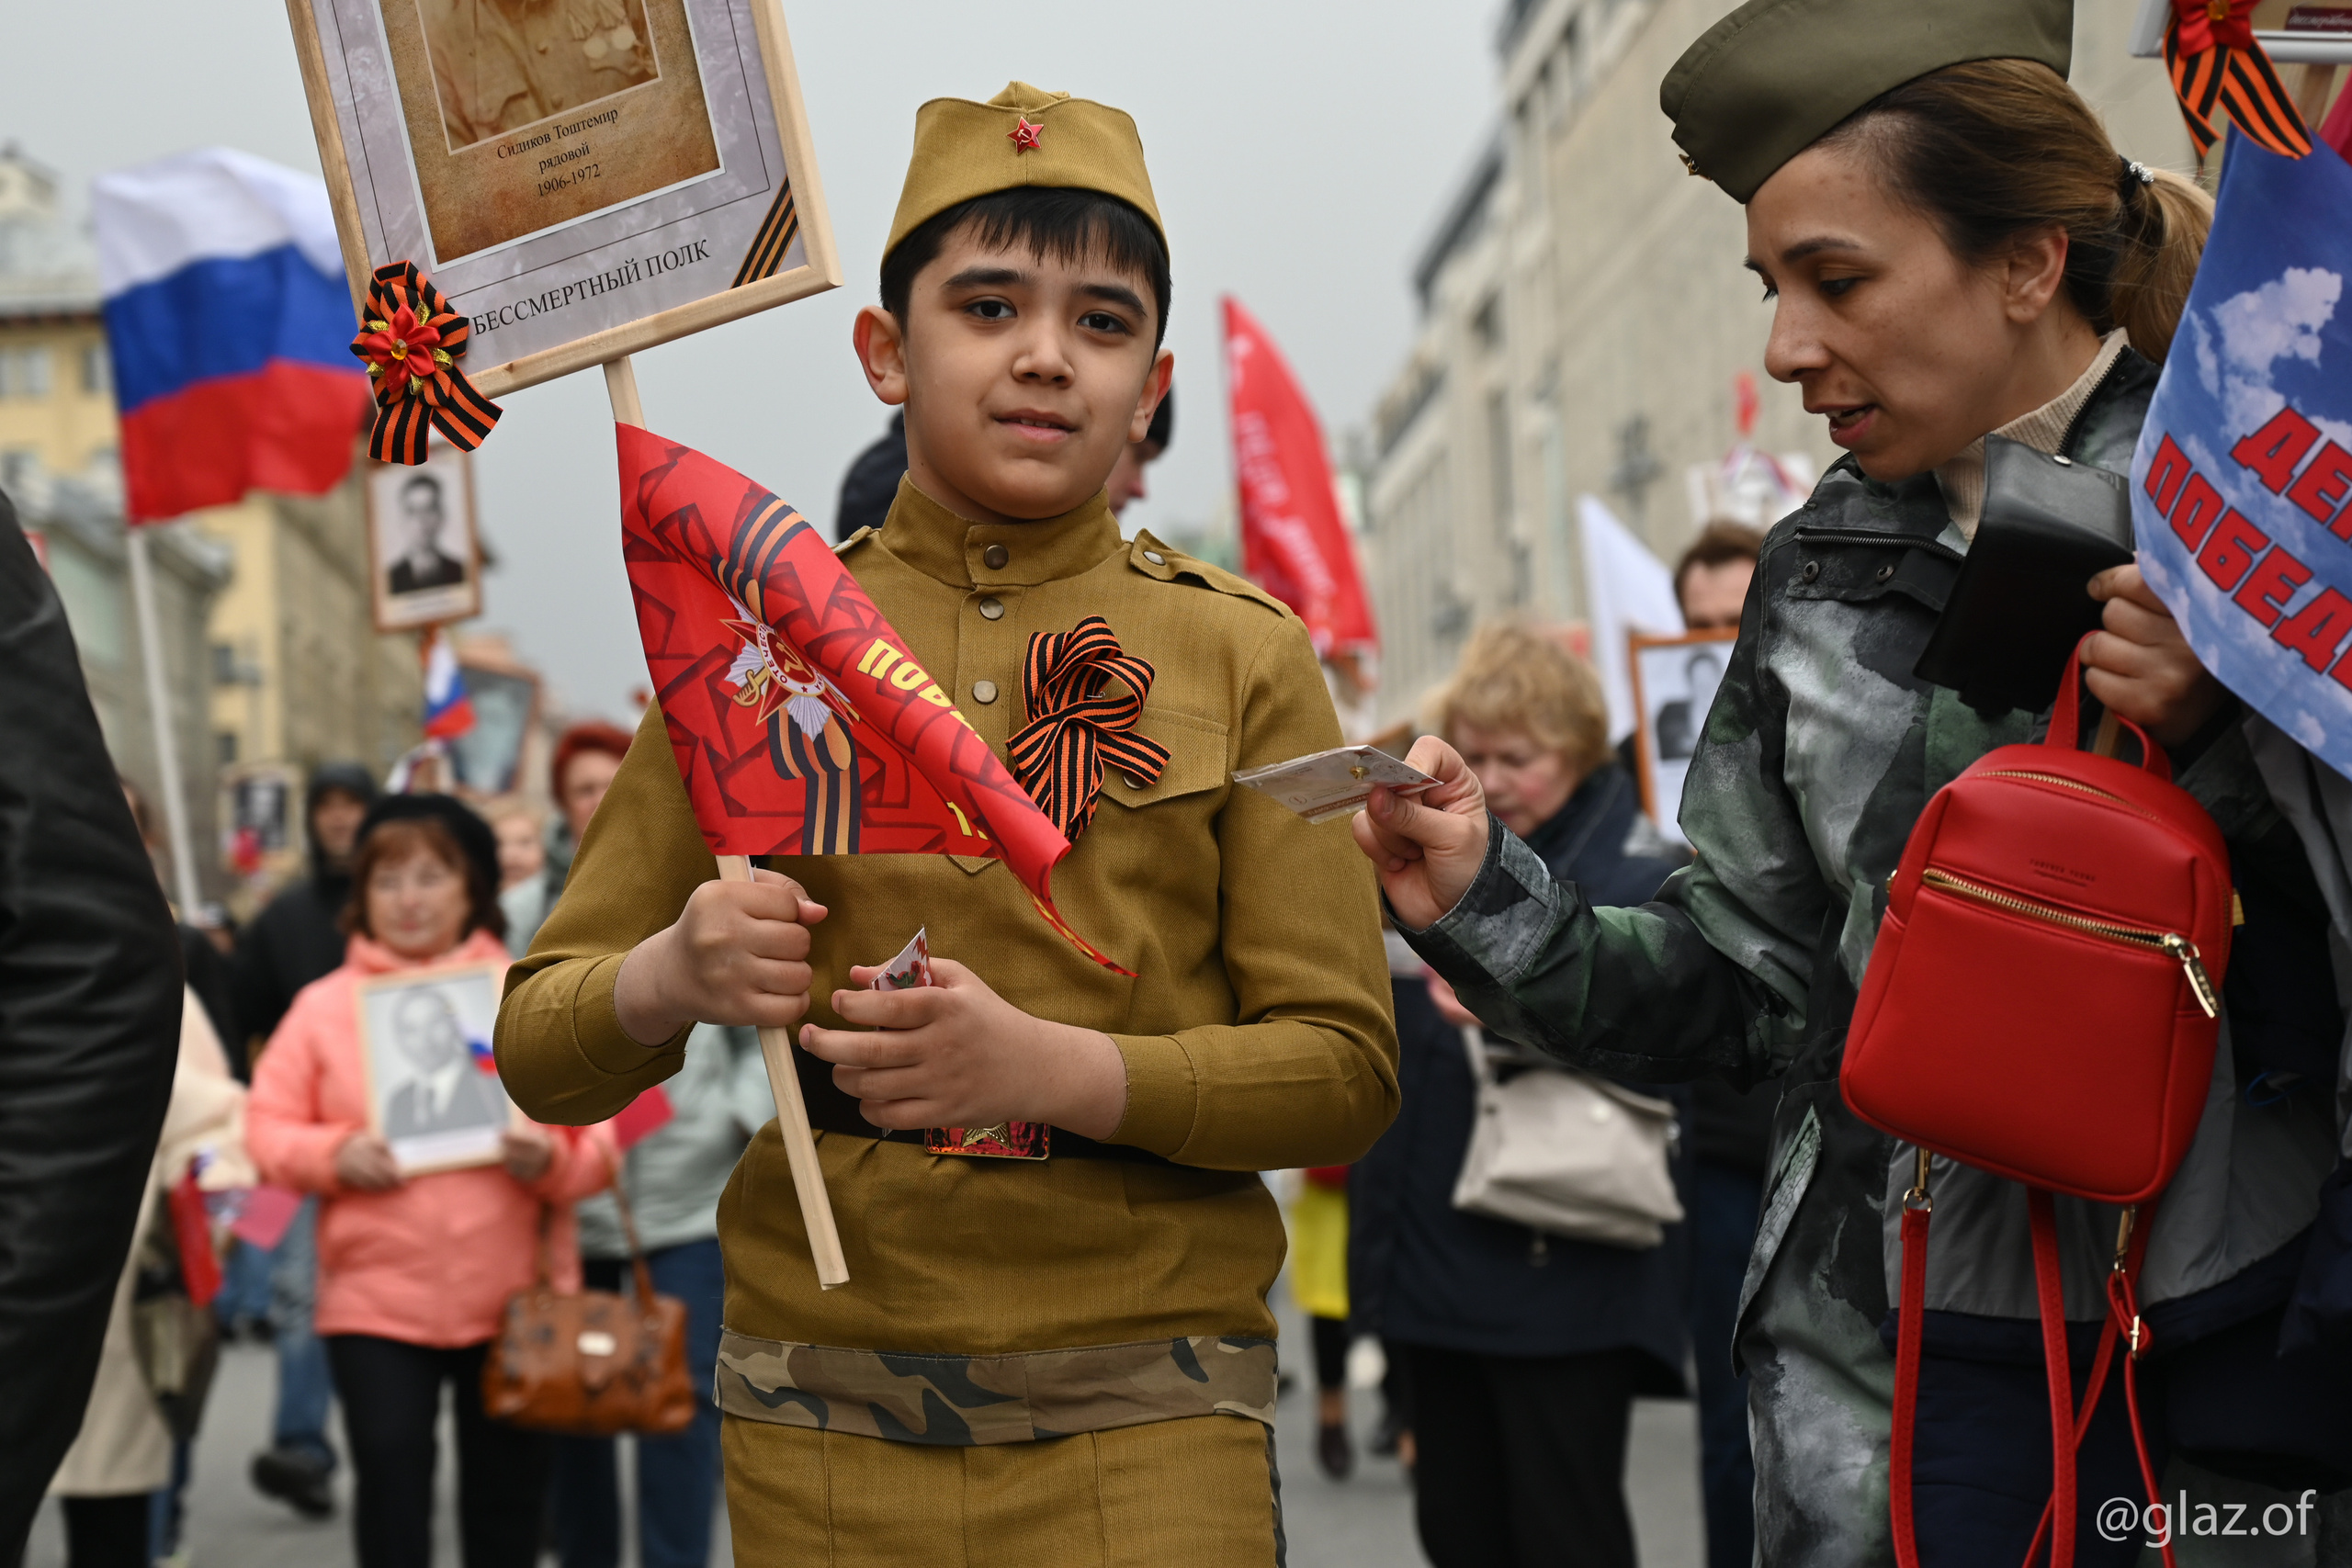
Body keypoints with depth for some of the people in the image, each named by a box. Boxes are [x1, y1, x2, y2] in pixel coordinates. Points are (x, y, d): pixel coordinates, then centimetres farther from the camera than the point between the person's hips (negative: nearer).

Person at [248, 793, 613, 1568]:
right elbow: (268, 1130, 6)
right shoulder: (325, 1005, 6)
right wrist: (333, 1155, -14)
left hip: (514, 1298, 1)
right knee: (390, 1487, -4)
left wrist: (550, 1156, -17)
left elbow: (596, 1138, 4)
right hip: (374, 1297, 0)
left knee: (506, 1496, 8)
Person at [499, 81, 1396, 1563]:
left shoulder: (1246, 660, 2)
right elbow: (542, 1050, 6)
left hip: (1141, 1427, -1)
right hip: (821, 1423, 1)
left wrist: (1049, 1066, -19)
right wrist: (668, 981, -17)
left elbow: (1344, 1068, -3)